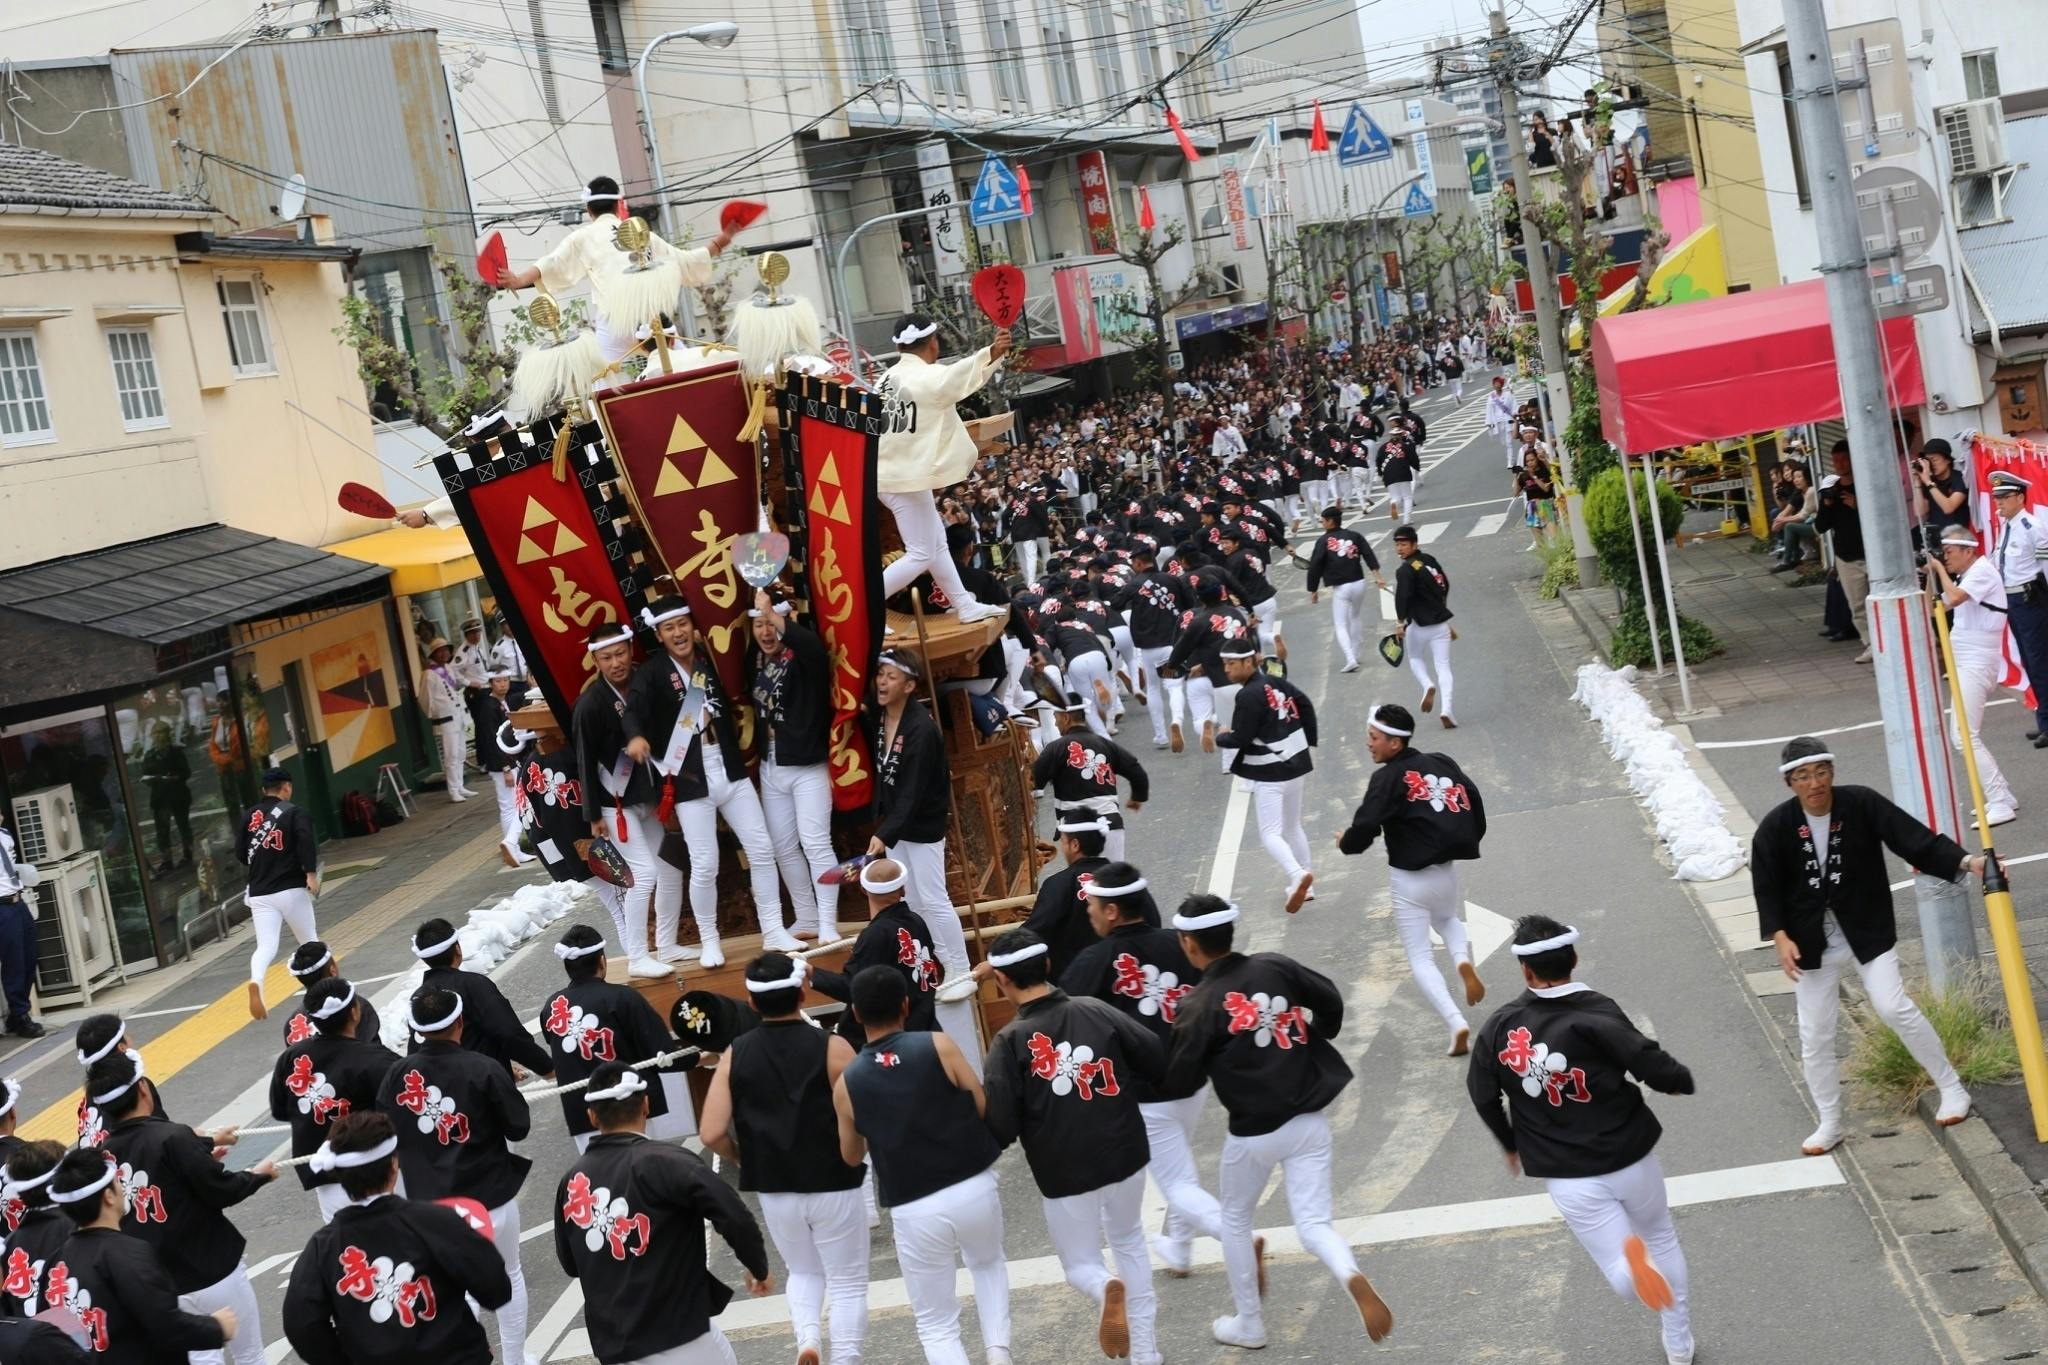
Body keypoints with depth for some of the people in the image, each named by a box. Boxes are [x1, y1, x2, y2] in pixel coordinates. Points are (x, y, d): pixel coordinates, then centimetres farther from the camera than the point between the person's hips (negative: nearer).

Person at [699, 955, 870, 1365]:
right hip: (833, 1186, -3)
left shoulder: (735, 1054, -5)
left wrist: (747, 1160, 10)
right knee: (847, 1282, 12)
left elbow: (711, 1134, -9)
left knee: (803, 1272, 25)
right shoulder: (831, 1048, -14)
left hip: (774, 1190, 3)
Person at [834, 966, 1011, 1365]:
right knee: (988, 1263, 33)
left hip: (914, 1210, 0)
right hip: (975, 1189, 1)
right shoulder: (938, 1046, -6)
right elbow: (986, 1108, -2)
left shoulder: (847, 1084, 1)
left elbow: (851, 1157, 15)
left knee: (937, 1325, 14)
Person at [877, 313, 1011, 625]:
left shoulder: (890, 378, 9)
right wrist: (992, 352, -55)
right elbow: (957, 376, -40)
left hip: (892, 472, 10)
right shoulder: (926, 376, -19)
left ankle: (966, 607, 27)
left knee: (936, 542, 19)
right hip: (908, 477, -10)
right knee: (921, 555, -3)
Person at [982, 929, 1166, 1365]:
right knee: (1129, 1241, 28)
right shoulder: (1095, 1011, -6)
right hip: (1125, 1154, 3)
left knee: (1080, 1263, 19)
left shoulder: (1010, 1042, -15)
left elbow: (1001, 1127, -19)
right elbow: (1157, 1059, -3)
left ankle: (1106, 1288, -17)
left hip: (1064, 1173, -3)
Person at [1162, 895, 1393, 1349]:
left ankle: (1249, 1324, 31)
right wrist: (1314, 1045, 22)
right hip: (1309, 1122, 3)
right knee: (1313, 1225, 7)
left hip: (1253, 1132, -3)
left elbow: (1179, 1082, -10)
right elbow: (1332, 1002, 5)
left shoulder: (1200, 1004, -14)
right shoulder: (1277, 967, -2)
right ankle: (1353, 1278, -24)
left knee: (1235, 1220, 22)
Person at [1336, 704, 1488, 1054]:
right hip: (1448, 871, 6)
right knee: (1448, 920, 36)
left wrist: (1346, 842, 0)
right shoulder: (1443, 763, 4)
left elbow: (1365, 827, -21)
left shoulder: (1389, 777, -14)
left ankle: (1456, 1024, -11)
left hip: (1410, 878, -5)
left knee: (1420, 957, 7)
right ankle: (1463, 960, 3)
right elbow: (1474, 800, 5)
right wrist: (1466, 843, 18)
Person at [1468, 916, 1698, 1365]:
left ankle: (1629, 1256, -29)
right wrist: (1681, 1080, 1)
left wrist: (1510, 1144, 22)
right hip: (1630, 1159, -1)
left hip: (1567, 1177, 1)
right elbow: (1654, 1067, -24)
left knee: (1623, 1278, 7)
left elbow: (1482, 1094, 4)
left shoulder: (1499, 1025, -6)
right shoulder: (1596, 1015, -17)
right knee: (1661, 1240, 28)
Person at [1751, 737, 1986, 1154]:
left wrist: (1964, 860, -31)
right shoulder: (1775, 827, -12)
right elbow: (1766, 888, -6)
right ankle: (1830, 1123, 23)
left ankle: (1951, 1087, 8)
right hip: (1812, 942, 2)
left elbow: (1914, 839, -18)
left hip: (1868, 931, -2)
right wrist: (1780, 936, -17)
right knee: (1815, 1036, 6)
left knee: (1894, 1008, -14)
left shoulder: (1863, 804, -13)